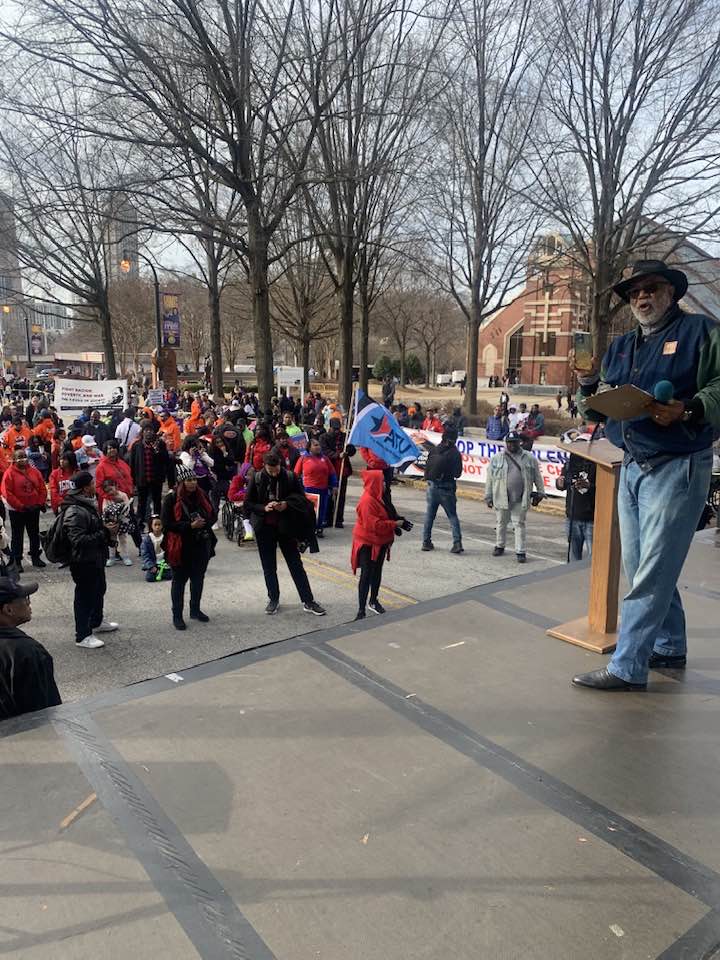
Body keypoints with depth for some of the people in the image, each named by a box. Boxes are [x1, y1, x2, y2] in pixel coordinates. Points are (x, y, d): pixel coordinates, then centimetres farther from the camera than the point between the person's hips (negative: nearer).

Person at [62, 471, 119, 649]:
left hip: (95, 558, 11)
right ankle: (83, 636, 15)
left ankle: (97, 622, 45)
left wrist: (106, 528, 5)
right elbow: (78, 540, -31)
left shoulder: (87, 504, 7)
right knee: (85, 596, 2)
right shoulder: (75, 512, -26)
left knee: (99, 589, 25)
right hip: (83, 562, -11)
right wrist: (105, 533, -26)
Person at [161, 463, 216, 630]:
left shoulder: (201, 496, 3)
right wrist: (190, 525, -23)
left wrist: (204, 523, -12)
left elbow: (213, 516, 10)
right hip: (181, 548, -5)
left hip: (201, 546, 5)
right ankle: (177, 616, 14)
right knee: (179, 580, 4)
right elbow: (167, 524, -15)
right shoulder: (171, 499, -11)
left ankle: (195, 610, 32)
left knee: (198, 578, 16)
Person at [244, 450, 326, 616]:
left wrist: (287, 504, -18)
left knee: (296, 565, 5)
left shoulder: (290, 477, -8)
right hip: (264, 528, 1)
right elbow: (248, 503, 0)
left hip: (285, 527, -1)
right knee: (269, 567, 11)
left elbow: (301, 498, 1)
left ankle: (308, 601, 10)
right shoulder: (256, 478, -6)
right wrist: (264, 508, -18)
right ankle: (273, 599, 27)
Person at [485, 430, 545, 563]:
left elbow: (537, 477, 8)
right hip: (501, 498, 1)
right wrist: (488, 497, 4)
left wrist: (540, 493, 6)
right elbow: (490, 479, 5)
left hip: (520, 500, -1)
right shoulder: (497, 458, 3)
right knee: (501, 523, 13)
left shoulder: (529, 458, 4)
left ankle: (520, 551, 8)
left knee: (519, 524, 2)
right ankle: (499, 546, 30)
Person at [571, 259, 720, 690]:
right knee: (641, 568, 14)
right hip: (632, 468, 7)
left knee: (651, 574, -7)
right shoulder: (620, 347, 17)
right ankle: (670, 647, 30)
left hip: (677, 468, -7)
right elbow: (597, 410, 17)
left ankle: (627, 667, -2)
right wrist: (589, 385, -3)